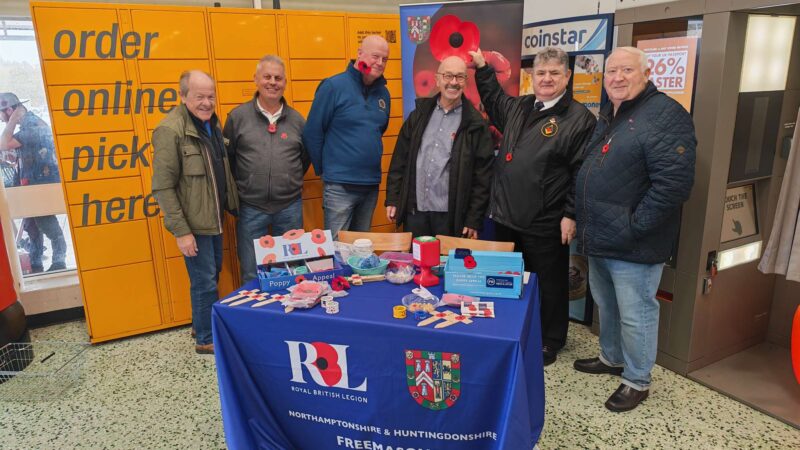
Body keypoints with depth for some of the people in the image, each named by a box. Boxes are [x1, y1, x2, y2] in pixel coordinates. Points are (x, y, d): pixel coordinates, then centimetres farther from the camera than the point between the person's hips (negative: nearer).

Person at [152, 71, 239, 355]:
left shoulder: (212, 123, 6)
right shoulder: (170, 130, -18)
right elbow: (163, 187, -19)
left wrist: (231, 205, 10)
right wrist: (180, 231, -20)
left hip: (214, 218, 8)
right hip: (193, 224, -8)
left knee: (212, 274, 19)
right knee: (205, 282, 3)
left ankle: (205, 325, 38)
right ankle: (206, 339, 21)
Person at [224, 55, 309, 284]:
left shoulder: (296, 119, 5)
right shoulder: (238, 116, -1)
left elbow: (305, 157, 16)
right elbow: (227, 157, 5)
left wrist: (290, 181, 11)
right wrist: (242, 185, 7)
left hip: (290, 207, 2)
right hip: (251, 208, -1)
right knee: (252, 277, 8)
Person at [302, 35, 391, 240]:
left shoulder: (383, 93, 7)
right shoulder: (334, 86, -10)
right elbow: (312, 133, -7)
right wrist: (323, 169, 0)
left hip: (372, 184, 6)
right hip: (340, 186, -6)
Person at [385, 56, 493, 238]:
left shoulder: (475, 123, -2)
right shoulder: (419, 115, 8)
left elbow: (482, 175, -4)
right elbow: (400, 160, 9)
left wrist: (474, 219, -7)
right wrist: (392, 200, 5)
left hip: (451, 216, -3)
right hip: (414, 211, 3)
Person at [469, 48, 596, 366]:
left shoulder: (579, 118, -7)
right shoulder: (517, 107, 13)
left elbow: (582, 173, -11)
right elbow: (493, 99, 36)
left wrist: (571, 215, -14)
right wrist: (482, 68, 29)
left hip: (546, 223, -6)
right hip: (506, 216, 6)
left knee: (548, 283, 9)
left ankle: (550, 341, 27)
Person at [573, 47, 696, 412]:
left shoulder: (666, 115, -15)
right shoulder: (607, 117, 13)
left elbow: (674, 182, -25)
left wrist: (633, 227, -22)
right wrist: (582, 220, 13)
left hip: (633, 245, -8)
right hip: (599, 239, 9)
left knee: (635, 314, 5)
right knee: (606, 305, 22)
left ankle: (637, 380, 24)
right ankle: (611, 358, 43)